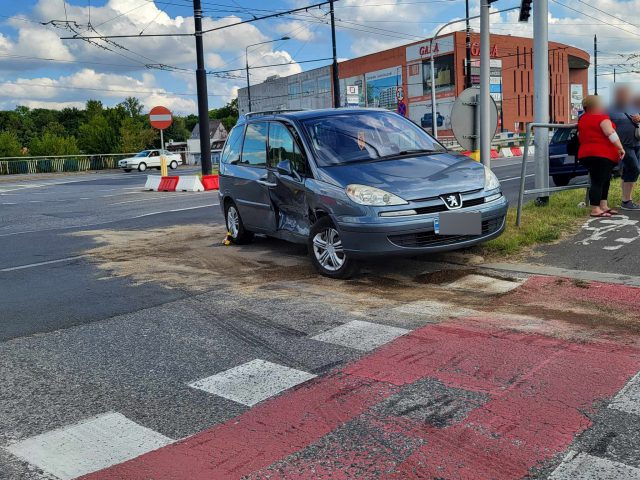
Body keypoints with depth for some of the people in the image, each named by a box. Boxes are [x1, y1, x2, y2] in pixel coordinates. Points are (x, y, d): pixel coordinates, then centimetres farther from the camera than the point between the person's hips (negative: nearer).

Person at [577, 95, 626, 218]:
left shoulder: (582, 119, 15)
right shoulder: (601, 117, -11)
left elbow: (580, 136, 29)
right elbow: (611, 133, -19)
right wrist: (620, 148, -16)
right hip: (602, 155, -9)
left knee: (605, 182, 16)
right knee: (598, 182, -9)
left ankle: (603, 207, 17)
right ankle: (595, 210, -10)